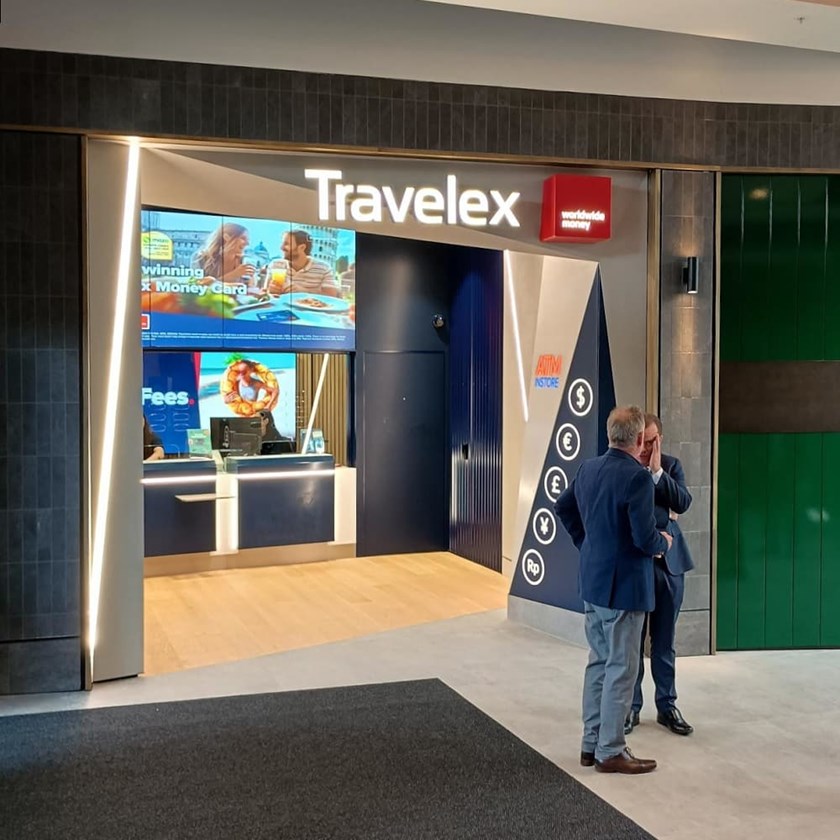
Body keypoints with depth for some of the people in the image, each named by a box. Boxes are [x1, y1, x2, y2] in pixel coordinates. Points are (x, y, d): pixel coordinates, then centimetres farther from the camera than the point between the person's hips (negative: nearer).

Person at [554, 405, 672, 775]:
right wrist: (663, 542, -1)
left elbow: (563, 507, 18)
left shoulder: (588, 468, 4)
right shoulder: (638, 476, -21)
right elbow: (644, 538, -23)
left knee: (598, 661, 17)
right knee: (621, 668, 2)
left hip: (592, 581, 8)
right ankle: (610, 751, 11)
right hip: (624, 586, -8)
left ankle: (591, 743, 25)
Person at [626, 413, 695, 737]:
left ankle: (667, 706, 23)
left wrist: (657, 471, -16)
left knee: (664, 640, 12)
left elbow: (682, 503, -10)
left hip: (669, 562, 3)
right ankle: (630, 707, 17)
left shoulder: (671, 465, 4)